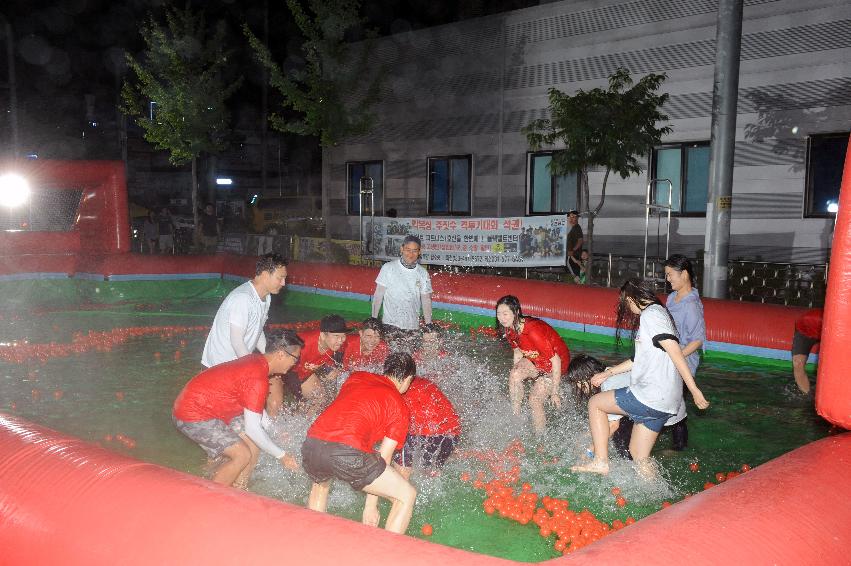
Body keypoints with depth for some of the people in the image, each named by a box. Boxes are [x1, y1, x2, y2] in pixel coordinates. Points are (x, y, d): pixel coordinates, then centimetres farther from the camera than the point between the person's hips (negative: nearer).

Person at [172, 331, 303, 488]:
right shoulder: (258, 379, -27)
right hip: (192, 416, -10)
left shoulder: (256, 361, 2)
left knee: (254, 443, 6)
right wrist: (281, 456, -14)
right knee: (242, 456, -13)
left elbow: (255, 409, 15)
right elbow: (252, 428, -24)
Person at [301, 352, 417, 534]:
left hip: (311, 445, 6)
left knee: (320, 485, 40)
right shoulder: (401, 409, 13)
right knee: (407, 496, 11)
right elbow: (383, 457, 12)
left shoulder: (356, 377, 24)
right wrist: (371, 505, 19)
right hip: (347, 452, -6)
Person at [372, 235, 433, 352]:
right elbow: (378, 296, 2)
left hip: (412, 326, 3)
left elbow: (426, 301, 10)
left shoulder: (423, 273, 6)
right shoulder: (388, 268, -1)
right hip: (390, 323, -2)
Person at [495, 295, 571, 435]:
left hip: (555, 363, -7)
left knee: (534, 400, -15)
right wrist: (515, 376, 10)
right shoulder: (509, 329, -11)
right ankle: (515, 417, -10)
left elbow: (555, 360, -31)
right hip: (534, 359, 7)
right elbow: (518, 352, 7)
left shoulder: (533, 330, -36)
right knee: (514, 375, -21)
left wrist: (555, 392, -26)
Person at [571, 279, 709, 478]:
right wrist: (608, 373, 32)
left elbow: (675, 352, -20)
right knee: (639, 455, 15)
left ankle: (601, 461, 5)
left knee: (595, 403, 7)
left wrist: (694, 391, -23)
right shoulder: (659, 313, 21)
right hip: (666, 403, 9)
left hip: (650, 398, -9)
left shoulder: (651, 314, -10)